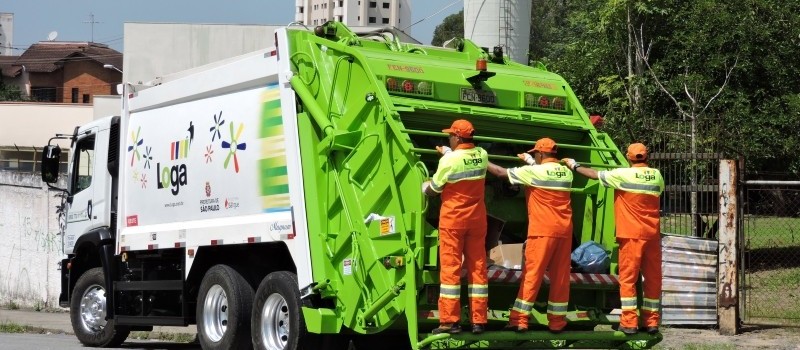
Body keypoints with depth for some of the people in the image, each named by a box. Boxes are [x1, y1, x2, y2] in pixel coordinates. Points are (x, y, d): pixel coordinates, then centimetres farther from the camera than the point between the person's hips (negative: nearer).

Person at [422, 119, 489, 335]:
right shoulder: (482, 155, -1)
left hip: (453, 220, -5)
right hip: (477, 220, 5)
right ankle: (479, 321, 8)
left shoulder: (449, 161, -15)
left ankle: (449, 321, -2)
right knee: (478, 268, 6)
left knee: (450, 268, -1)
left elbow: (432, 190, -3)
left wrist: (424, 186, 19)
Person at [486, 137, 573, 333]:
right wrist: (530, 161, 36)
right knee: (560, 277, 8)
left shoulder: (534, 172, -7)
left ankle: (520, 320, 0)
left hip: (543, 230, -5)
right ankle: (557, 322, 11)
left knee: (532, 274, 0)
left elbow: (501, 173, -1)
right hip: (564, 230, 5)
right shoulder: (566, 173, 8)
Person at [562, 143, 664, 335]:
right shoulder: (657, 175, 6)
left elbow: (594, 174, 1)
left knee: (628, 277, -1)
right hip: (653, 233, 4)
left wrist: (574, 165, 16)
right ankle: (651, 321, 11)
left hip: (632, 234, -4)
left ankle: (629, 322, -5)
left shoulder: (624, 174, -7)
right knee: (653, 278, 8)